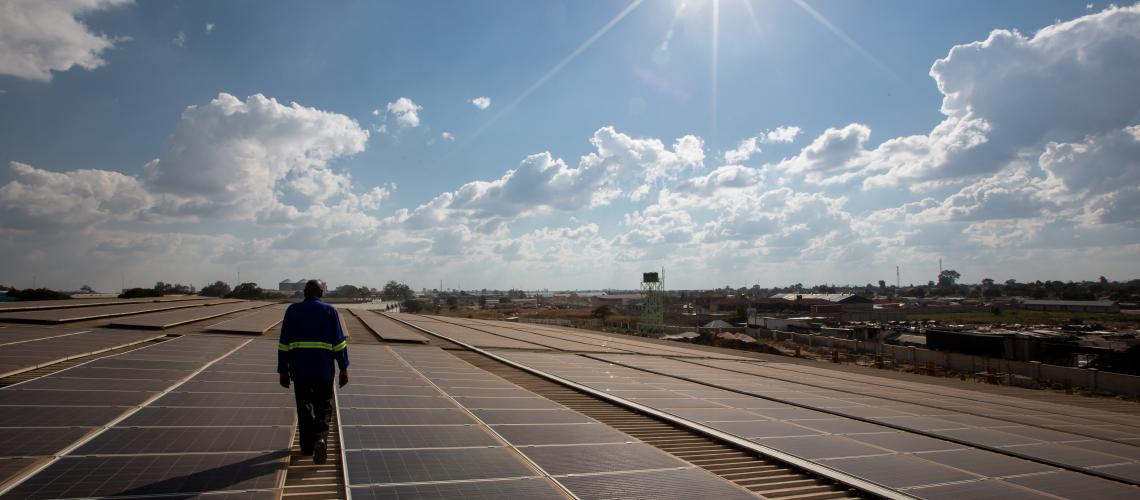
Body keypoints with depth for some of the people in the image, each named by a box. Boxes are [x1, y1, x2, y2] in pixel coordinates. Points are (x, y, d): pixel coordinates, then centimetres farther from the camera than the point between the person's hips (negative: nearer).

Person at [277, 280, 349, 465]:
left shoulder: (292, 310, 3)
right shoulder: (329, 311, -1)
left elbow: (284, 343, 2)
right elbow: (339, 342, -4)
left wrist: (283, 371, 7)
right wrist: (343, 368, 0)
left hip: (299, 369, 1)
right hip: (324, 369, -1)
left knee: (304, 407, 16)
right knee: (324, 407, 10)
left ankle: (307, 446, 23)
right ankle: (321, 438, -13)